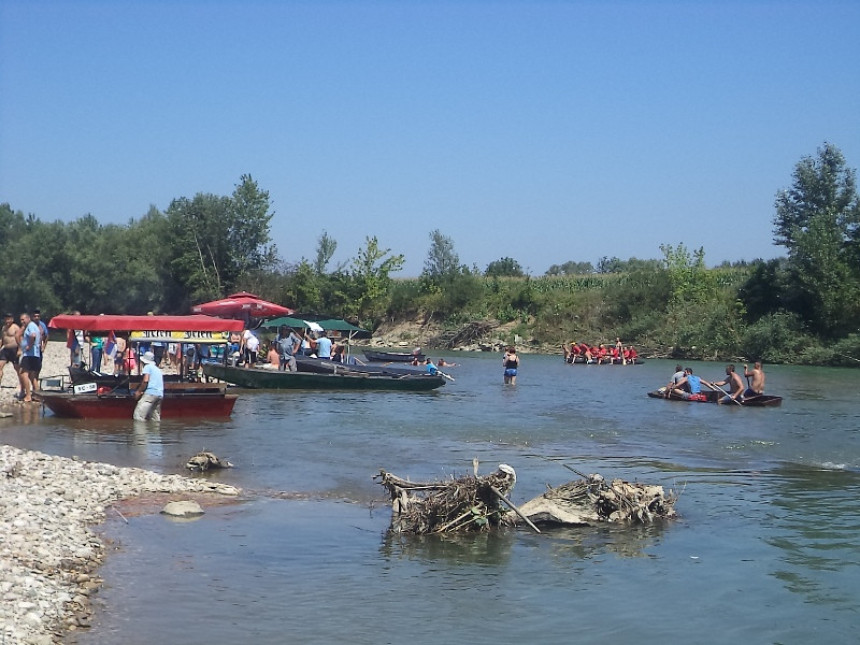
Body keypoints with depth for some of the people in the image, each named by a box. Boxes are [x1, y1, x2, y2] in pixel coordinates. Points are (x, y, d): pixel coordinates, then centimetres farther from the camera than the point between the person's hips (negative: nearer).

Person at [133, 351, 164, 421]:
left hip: (151, 393, -9)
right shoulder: (158, 369, 25)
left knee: (138, 416, -13)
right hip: (160, 394, 9)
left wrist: (139, 391, -2)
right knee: (155, 418, 12)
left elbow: (146, 380, -12)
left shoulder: (147, 367, 2)